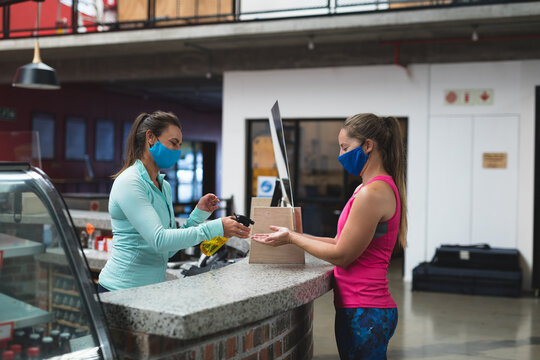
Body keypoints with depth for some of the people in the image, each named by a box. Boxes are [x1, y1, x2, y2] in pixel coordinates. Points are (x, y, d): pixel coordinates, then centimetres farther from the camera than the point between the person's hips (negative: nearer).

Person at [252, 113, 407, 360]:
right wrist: (301, 237, 16)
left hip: (364, 312, -10)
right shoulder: (374, 188, 14)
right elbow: (348, 244, 15)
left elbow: (342, 255, -15)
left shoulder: (373, 192, -19)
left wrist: (291, 238, -5)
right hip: (364, 306, 10)